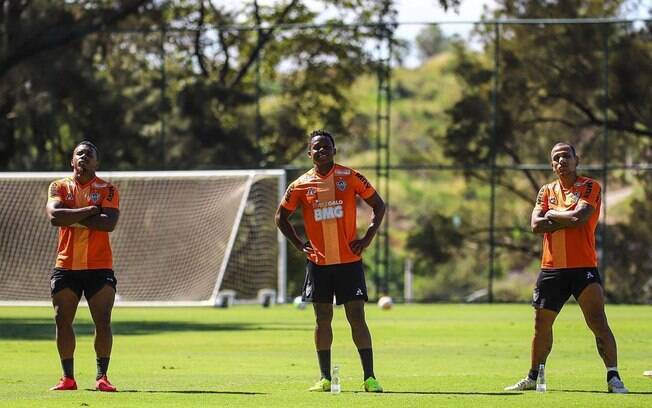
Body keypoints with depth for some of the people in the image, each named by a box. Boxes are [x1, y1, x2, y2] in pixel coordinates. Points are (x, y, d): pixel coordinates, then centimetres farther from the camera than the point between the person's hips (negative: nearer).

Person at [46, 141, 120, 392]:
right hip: (66, 266, 1)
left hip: (99, 266, -1)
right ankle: (68, 378, 6)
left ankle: (102, 377, -2)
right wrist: (90, 211, -15)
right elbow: (55, 216, -13)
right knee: (63, 321, -1)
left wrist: (73, 217, -14)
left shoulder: (107, 190, 2)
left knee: (103, 322, -7)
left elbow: (109, 223, -14)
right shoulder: (59, 187, 6)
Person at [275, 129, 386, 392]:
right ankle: (325, 378, 12)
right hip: (318, 262, 2)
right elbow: (281, 217, 15)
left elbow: (378, 205, 6)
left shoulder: (350, 177, -1)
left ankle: (369, 378, -5)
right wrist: (299, 245, 5)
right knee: (322, 319, 5)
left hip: (349, 260, -2)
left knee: (357, 317, -5)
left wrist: (367, 239, -2)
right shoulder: (301, 185, 2)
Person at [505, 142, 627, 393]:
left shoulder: (590, 187, -2)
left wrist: (552, 214, -5)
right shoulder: (547, 191, 12)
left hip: (584, 267, -5)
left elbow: (580, 216, -19)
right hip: (552, 268, 5)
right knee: (542, 324, 12)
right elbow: (536, 225, -3)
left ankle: (613, 378, -14)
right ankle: (534, 377, 26)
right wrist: (569, 219, -11)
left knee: (598, 321, -14)